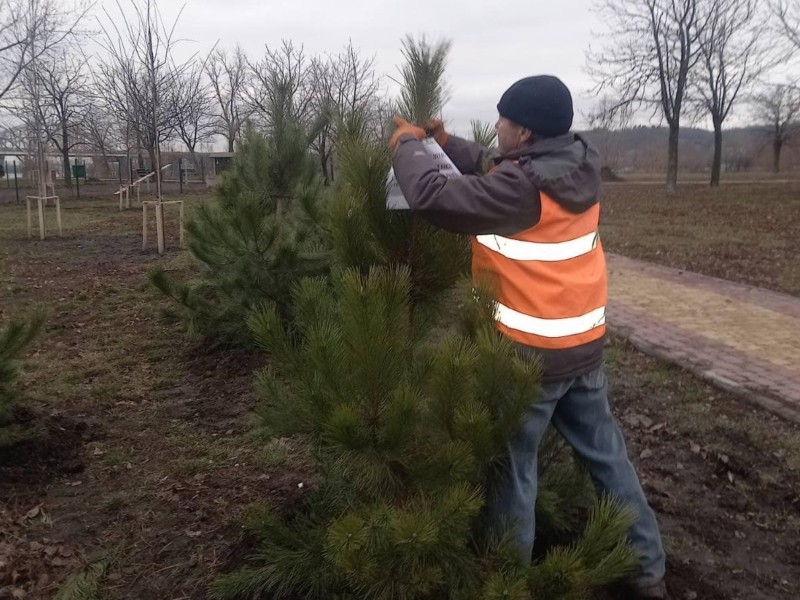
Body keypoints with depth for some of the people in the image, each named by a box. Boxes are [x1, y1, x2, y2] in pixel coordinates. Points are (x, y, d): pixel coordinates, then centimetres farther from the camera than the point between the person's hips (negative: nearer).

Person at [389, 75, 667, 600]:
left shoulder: (523, 187, -23)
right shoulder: (579, 169, 2)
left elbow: (433, 197, -24)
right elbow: (493, 173, 15)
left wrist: (408, 146, -7)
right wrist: (445, 142, 11)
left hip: (531, 351, -8)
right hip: (585, 344, 8)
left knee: (513, 465, 9)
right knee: (606, 452, 19)